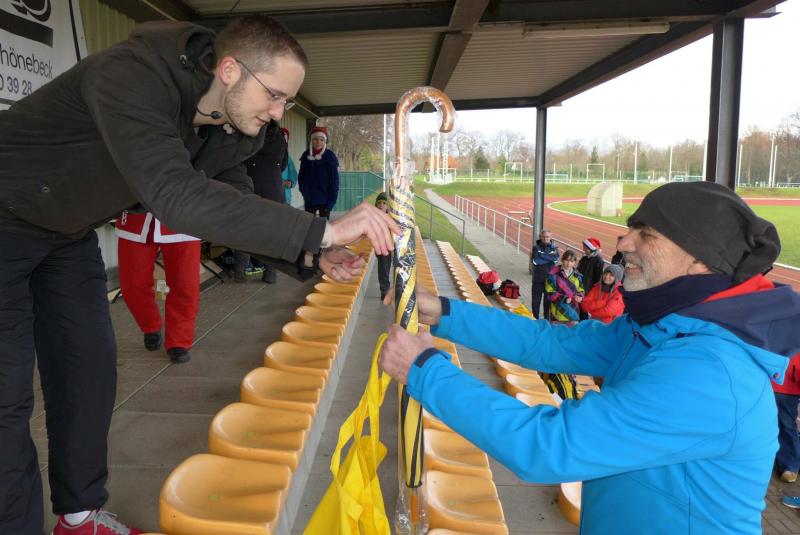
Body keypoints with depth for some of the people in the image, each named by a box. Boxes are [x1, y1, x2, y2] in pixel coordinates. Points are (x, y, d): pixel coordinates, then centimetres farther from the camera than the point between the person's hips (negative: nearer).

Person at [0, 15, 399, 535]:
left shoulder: (230, 130, -10)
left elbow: (240, 209, -3)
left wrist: (314, 256, -20)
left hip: (68, 236, 7)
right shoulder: (132, 76, -35)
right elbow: (176, 196, -48)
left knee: (90, 371, 9)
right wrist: (322, 230, -50)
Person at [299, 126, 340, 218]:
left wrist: (331, 201, -14)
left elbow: (334, 181, -7)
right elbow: (301, 177, 9)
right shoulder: (306, 156, 3)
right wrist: (305, 193, -6)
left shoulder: (330, 157, -7)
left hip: (324, 200, -3)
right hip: (309, 200, 3)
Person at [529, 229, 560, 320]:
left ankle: (547, 319, 18)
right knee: (535, 300, 7)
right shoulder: (536, 248, -1)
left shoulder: (554, 247, 3)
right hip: (538, 279, 0)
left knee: (549, 301, 6)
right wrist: (549, 258, -13)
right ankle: (535, 319, 21)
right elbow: (535, 261, -16)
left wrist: (542, 256, -16)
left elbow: (556, 259, -15)